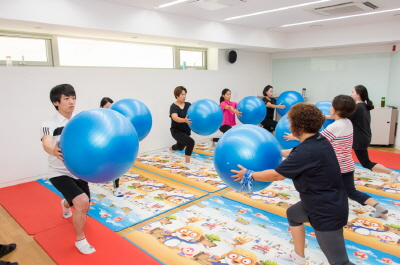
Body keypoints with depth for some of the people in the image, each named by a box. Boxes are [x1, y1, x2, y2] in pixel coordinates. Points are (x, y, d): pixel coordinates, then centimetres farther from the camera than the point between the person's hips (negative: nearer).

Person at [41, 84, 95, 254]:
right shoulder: (49, 124, -17)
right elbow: (46, 144, -36)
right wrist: (54, 151, -60)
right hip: (60, 173, -5)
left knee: (84, 208, 19)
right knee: (82, 202, -27)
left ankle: (66, 204, 57)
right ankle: (80, 240, -1)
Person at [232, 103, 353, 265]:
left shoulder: (307, 151, -27)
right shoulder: (320, 141, 0)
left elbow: (276, 175, -19)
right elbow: (296, 156, 20)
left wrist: (249, 175, -7)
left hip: (327, 211, -10)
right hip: (331, 202, 10)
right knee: (292, 214, 30)